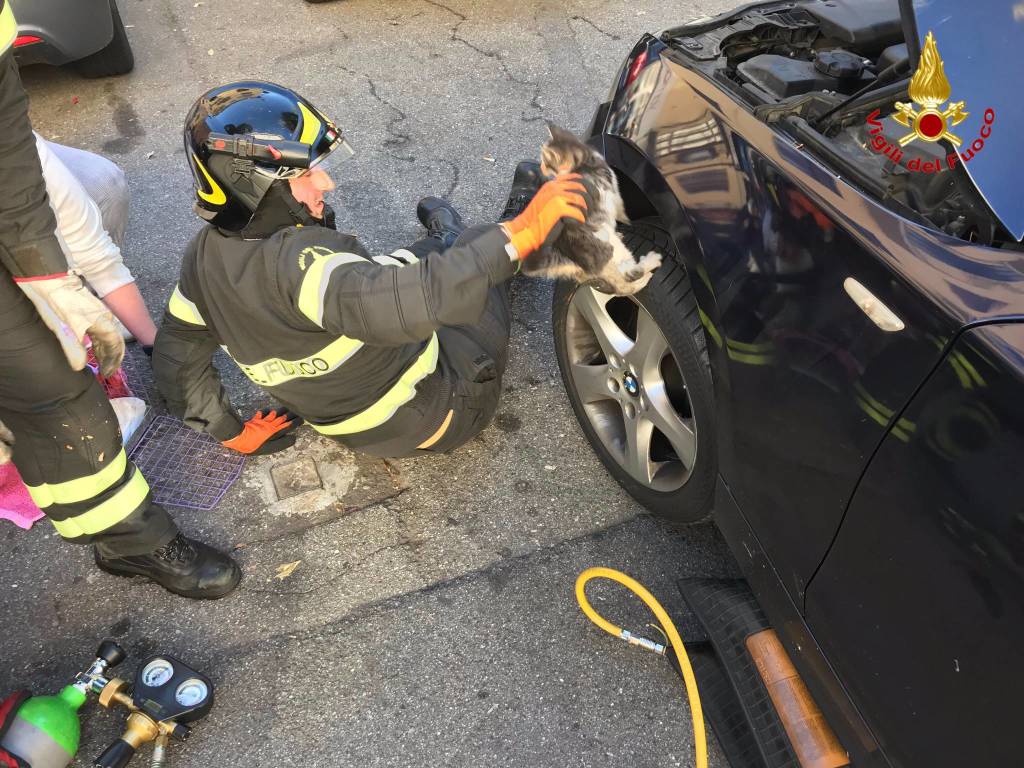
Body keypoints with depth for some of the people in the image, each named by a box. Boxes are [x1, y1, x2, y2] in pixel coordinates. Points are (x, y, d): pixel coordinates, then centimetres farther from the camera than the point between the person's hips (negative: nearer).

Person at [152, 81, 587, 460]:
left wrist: (231, 432, 15)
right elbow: (413, 302, -52)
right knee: (479, 248, 13)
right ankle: (518, 219, 44)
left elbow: (176, 357, 4)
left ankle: (445, 237, 57)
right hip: (439, 418, -6)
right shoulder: (301, 261, -36)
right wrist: (521, 233, -47)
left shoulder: (206, 257, -10)